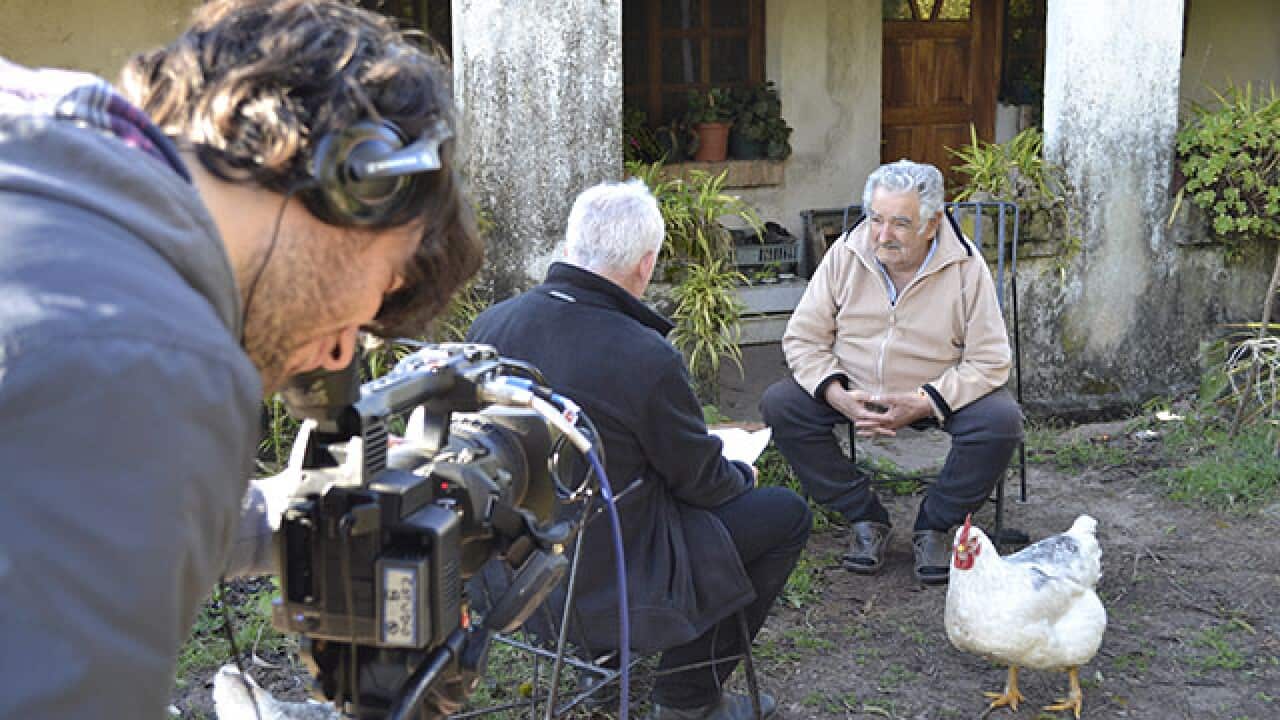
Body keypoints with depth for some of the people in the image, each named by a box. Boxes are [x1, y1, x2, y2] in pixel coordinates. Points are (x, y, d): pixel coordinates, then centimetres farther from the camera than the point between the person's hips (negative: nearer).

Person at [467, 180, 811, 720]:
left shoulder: (490, 324, -8)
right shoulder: (646, 358, -27)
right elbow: (703, 480, -12)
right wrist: (743, 475, 13)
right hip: (606, 577, -7)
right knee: (787, 516, 9)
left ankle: (607, 655, 31)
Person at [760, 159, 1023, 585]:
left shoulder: (965, 266, -15)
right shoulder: (846, 254, -10)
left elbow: (990, 361, -15)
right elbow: (802, 338, -5)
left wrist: (922, 405, -27)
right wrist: (837, 395, -23)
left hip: (937, 393, -2)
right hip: (853, 390, 2)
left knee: (1001, 420, -29)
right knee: (779, 404, -20)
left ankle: (934, 525, -4)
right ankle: (866, 518, -7)